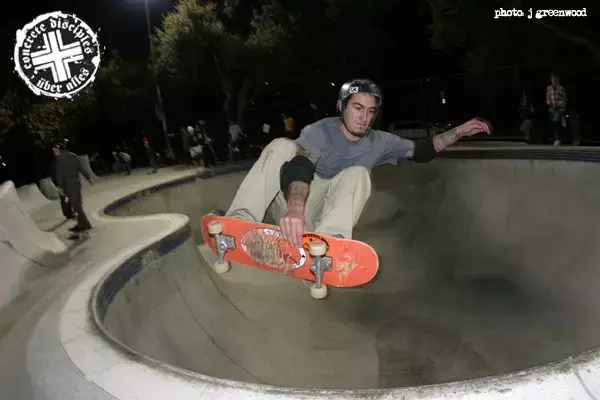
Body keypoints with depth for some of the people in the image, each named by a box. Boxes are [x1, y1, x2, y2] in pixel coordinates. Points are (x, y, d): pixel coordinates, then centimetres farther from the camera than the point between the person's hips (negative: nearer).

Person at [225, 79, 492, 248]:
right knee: (282, 146, -25)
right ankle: (240, 221, -37)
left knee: (357, 174, -25)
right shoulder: (320, 132, -13)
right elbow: (299, 167, -32)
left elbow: (421, 151, 16)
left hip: (325, 216, 3)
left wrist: (459, 131, 4)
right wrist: (296, 208, -52)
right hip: (297, 210, -2)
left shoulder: (380, 142, 3)